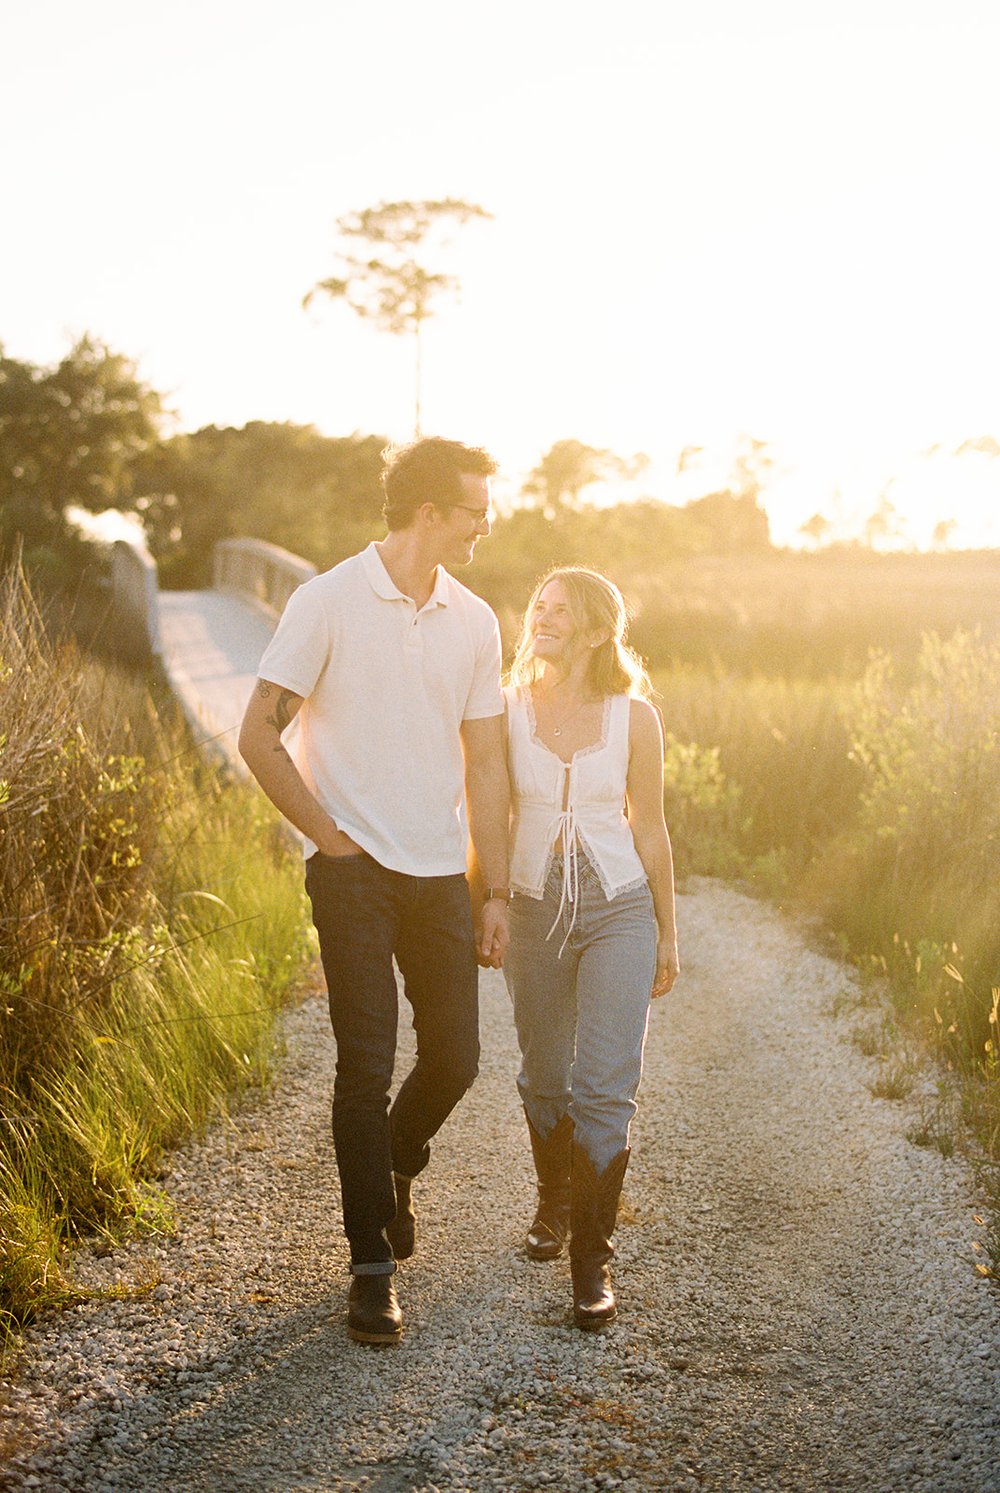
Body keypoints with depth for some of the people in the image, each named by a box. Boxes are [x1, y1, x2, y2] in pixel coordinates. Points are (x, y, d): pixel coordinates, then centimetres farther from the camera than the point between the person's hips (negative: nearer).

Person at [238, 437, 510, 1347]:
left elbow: (485, 763, 10)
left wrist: (498, 892, 7)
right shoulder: (329, 603, -6)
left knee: (454, 1058, 6)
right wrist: (328, 832, -6)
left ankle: (395, 1168, 37)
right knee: (367, 1064, -4)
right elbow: (260, 735, -6)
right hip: (354, 870, -4)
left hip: (441, 873, 4)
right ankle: (373, 1266, 8)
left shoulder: (474, 621, 8)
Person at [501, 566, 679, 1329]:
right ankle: (555, 1200, 41)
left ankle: (593, 1256, 1)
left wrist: (668, 935, 8)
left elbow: (650, 830, 4)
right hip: (535, 913, 2)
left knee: (605, 1089, -10)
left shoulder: (634, 716, -4)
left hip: (620, 911, -2)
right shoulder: (507, 710, -2)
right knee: (545, 1082, 14)